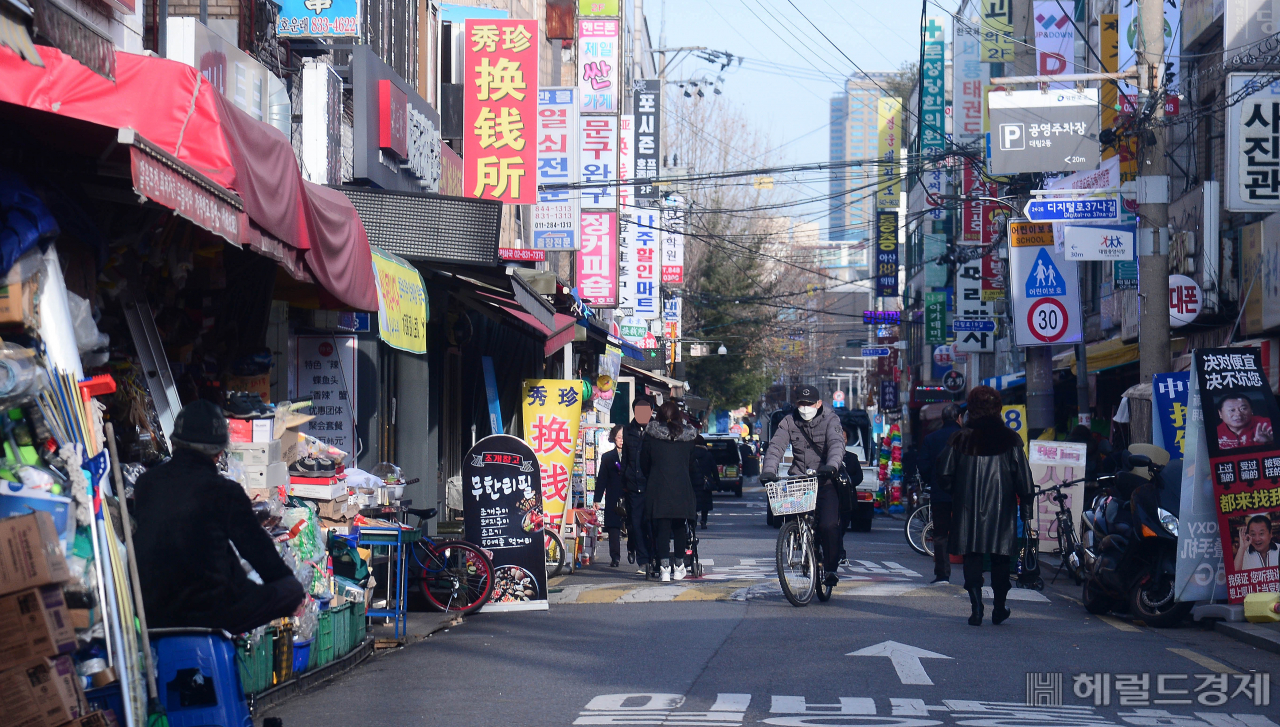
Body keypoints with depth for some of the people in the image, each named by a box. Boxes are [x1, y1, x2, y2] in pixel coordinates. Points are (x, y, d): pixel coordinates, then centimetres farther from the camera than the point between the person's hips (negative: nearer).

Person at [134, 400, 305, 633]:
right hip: (208, 613, -7)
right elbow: (256, 545, 2)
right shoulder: (225, 492, -8)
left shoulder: (146, 483, 7)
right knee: (293, 589, 6)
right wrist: (288, 580, 19)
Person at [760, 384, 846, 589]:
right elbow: (775, 447, -6)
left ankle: (831, 568, -1)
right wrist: (768, 470, -25)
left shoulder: (830, 420, -1)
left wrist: (832, 465, -39)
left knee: (828, 525, -18)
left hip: (825, 482, -3)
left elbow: (837, 444, -18)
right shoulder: (789, 422, 6)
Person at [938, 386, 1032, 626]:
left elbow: (945, 476, 0)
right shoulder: (1010, 439, -2)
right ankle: (999, 609, 17)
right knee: (1000, 559, 11)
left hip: (968, 508, 0)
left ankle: (976, 607, -6)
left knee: (972, 557, 5)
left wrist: (955, 494, 19)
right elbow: (1023, 478, -3)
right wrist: (1026, 509, 3)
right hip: (1001, 509, 0)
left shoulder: (960, 439, -2)